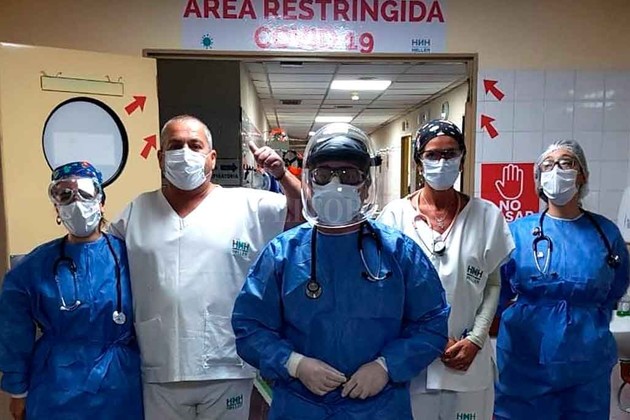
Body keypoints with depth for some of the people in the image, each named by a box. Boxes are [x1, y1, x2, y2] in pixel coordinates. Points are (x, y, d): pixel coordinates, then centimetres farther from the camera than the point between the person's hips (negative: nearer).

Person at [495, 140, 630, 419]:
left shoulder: (605, 232, 1)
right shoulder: (518, 231, -4)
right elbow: (497, 291, 3)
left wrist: (586, 326, 13)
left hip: (587, 361, 2)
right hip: (524, 358, -1)